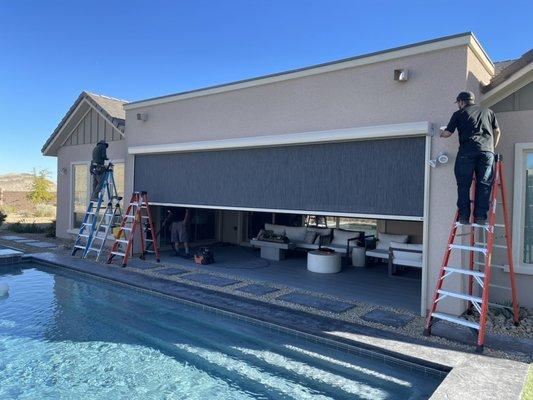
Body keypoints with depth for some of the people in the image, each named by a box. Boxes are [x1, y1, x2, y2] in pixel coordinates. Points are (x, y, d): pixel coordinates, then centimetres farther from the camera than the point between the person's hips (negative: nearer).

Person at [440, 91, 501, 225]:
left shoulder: (459, 114, 10)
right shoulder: (488, 112, 21)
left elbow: (448, 133, 10)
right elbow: (497, 131, 22)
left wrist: (441, 133, 31)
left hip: (467, 151, -3)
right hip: (487, 151, 3)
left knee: (464, 185, 2)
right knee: (484, 185, 4)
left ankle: (464, 216, -1)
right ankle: (480, 216, 1)